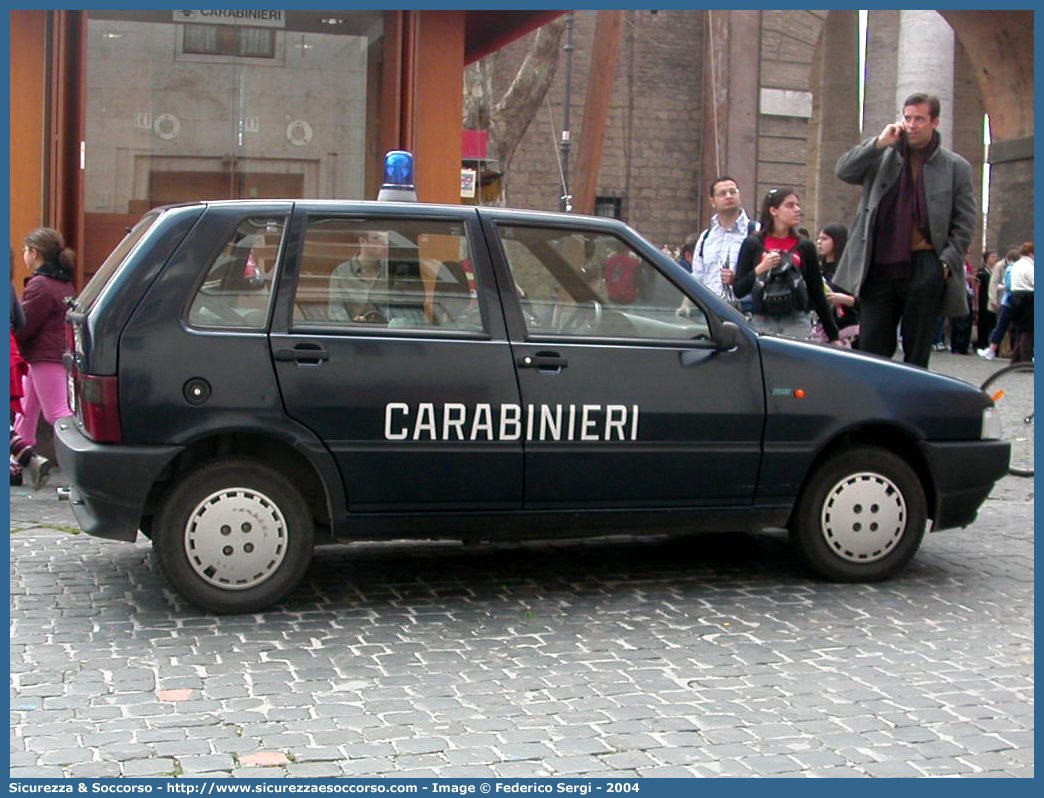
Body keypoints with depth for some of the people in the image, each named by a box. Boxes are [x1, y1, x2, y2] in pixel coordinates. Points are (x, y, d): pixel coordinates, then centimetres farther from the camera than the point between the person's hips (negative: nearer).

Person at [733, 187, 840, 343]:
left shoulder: (805, 247, 10)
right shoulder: (753, 244, 5)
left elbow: (817, 294, 11)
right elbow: (738, 291, 4)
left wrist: (833, 335, 9)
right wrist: (759, 270, -12)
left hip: (797, 323, 1)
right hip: (762, 323, -1)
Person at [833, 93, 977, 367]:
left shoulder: (955, 167, 8)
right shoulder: (883, 158, 12)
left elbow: (964, 223, 6)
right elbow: (844, 170, 0)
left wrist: (946, 262, -6)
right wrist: (879, 142, -7)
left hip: (925, 270, -1)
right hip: (880, 267, 2)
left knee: (917, 350, 2)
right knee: (872, 347, 2)